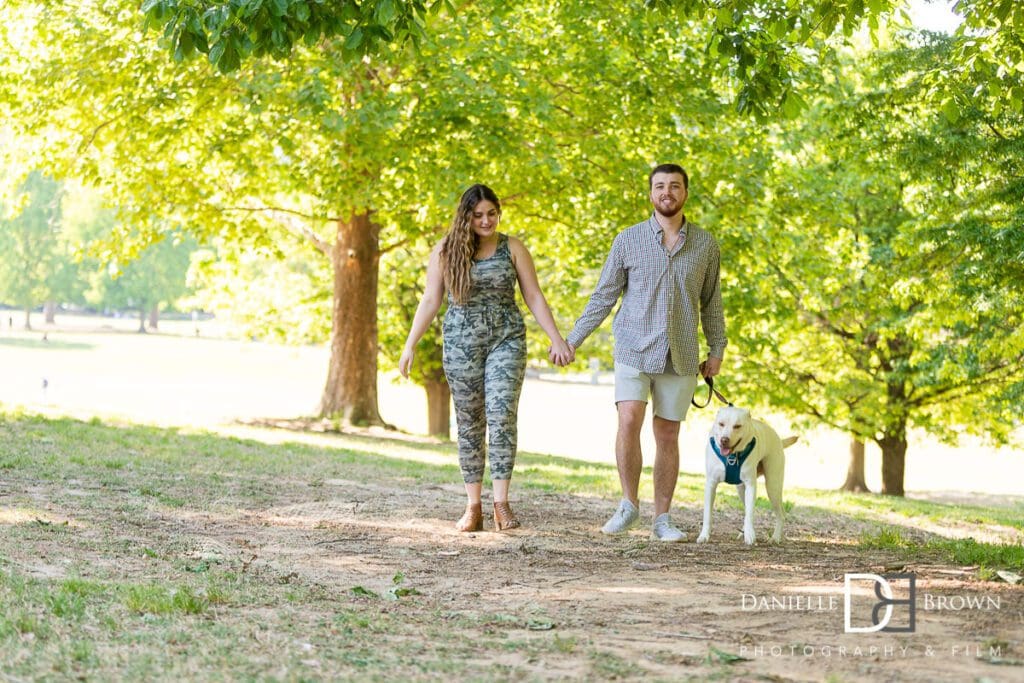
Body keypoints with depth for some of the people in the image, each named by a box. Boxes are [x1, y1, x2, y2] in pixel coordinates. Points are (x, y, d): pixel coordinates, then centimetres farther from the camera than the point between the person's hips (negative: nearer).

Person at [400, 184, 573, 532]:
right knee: (469, 423, 4)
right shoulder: (445, 250, 2)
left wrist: (556, 338, -3)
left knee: (501, 415, -16)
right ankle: (473, 507, 8)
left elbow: (534, 297, 4)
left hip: (506, 340, -1)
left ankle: (501, 503, -15)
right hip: (461, 343, 1)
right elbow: (430, 301, 5)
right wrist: (410, 345, 0)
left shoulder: (512, 248, 2)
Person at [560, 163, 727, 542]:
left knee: (667, 435, 4)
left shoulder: (704, 243, 5)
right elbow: (603, 296, 5)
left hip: (679, 356, 2)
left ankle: (662, 519, 12)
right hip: (634, 351, -1)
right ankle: (628, 505, -1)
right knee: (629, 423, -17)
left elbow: (711, 301, 13)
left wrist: (717, 349, 8)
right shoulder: (628, 240, 0)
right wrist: (572, 340, 1)